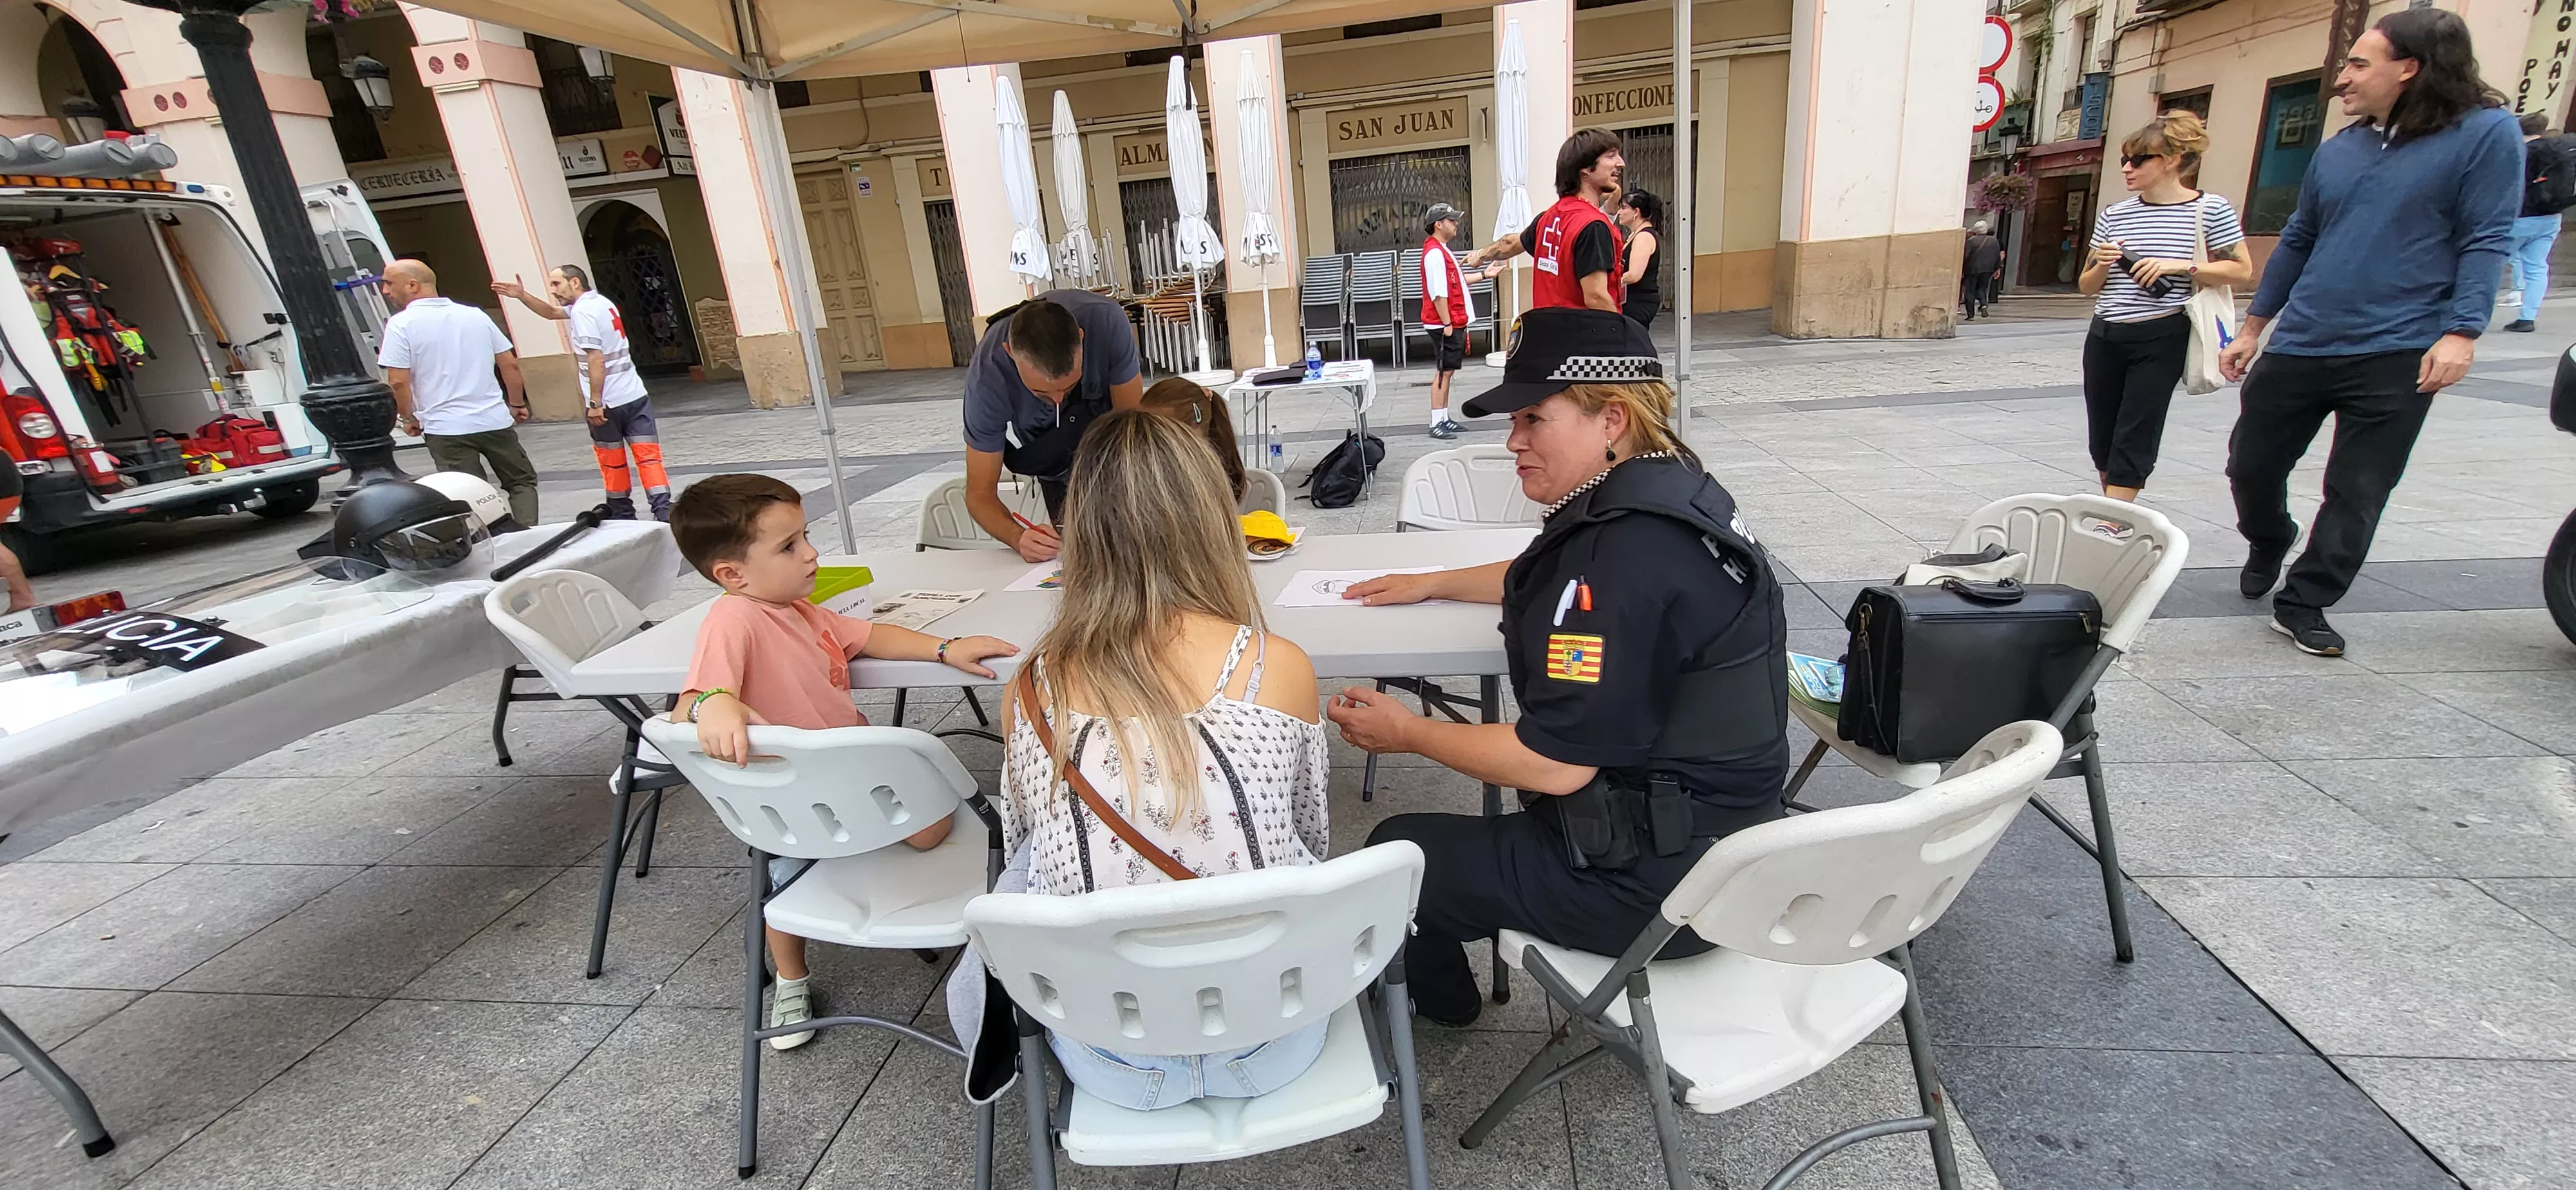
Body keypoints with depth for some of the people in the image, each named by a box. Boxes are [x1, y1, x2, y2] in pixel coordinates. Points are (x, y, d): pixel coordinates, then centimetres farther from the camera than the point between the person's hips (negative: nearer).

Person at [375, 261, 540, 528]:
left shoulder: (401, 324, -5)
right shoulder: (476, 315, 8)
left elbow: (398, 382, -11)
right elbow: (509, 364, 9)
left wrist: (408, 418, 4)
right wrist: (517, 405, 20)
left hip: (446, 429, -3)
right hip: (495, 422, 4)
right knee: (521, 482, 15)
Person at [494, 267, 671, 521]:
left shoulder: (583, 311, -12)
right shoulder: (599, 302, 15)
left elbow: (596, 360, -21)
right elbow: (552, 312, 31)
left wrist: (595, 403, -19)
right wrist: (522, 295, 21)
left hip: (608, 403, -7)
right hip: (636, 396, 7)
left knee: (613, 463, 10)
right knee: (649, 456, -3)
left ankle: (623, 514, 22)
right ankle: (664, 512, -12)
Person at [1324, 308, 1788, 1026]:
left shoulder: (1626, 551, -29)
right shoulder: (1667, 490, 4)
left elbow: (1555, 764, -26)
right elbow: (1540, 580, 25)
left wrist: (1409, 734, -12)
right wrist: (1432, 584, 24)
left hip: (1655, 879, -10)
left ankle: (1436, 999, 35)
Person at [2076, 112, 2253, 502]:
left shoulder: (2210, 210, -2)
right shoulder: (2114, 214, 9)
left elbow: (2242, 270, -2)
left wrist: (2179, 266, -14)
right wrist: (2102, 264, -9)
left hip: (2161, 340, -4)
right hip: (2105, 338, 5)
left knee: (2133, 444, -7)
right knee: (2102, 441, 8)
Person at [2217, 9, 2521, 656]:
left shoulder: (2486, 133, -2)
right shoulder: (2336, 151, 11)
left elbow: (2487, 240, -7)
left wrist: (2461, 332, -17)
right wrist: (2251, 330, 17)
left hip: (2396, 356, -4)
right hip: (2298, 347, 4)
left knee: (2356, 495, 1)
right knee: (2250, 467, 8)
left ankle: (2303, 605, 11)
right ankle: (2268, 543, 37)